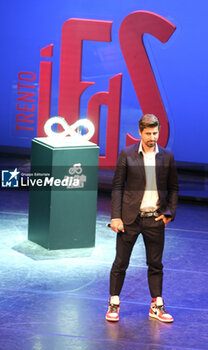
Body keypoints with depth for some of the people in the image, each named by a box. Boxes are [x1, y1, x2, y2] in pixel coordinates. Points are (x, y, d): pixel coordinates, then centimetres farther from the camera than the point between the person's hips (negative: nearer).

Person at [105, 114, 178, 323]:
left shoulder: (167, 157, 4)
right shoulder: (127, 155, -2)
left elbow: (173, 188, 12)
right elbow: (117, 187, -2)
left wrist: (169, 212, -1)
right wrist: (115, 216, -8)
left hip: (155, 219, 2)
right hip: (130, 218, -2)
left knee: (155, 264, 10)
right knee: (121, 262, 5)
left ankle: (157, 306, 21)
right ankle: (114, 304, 18)